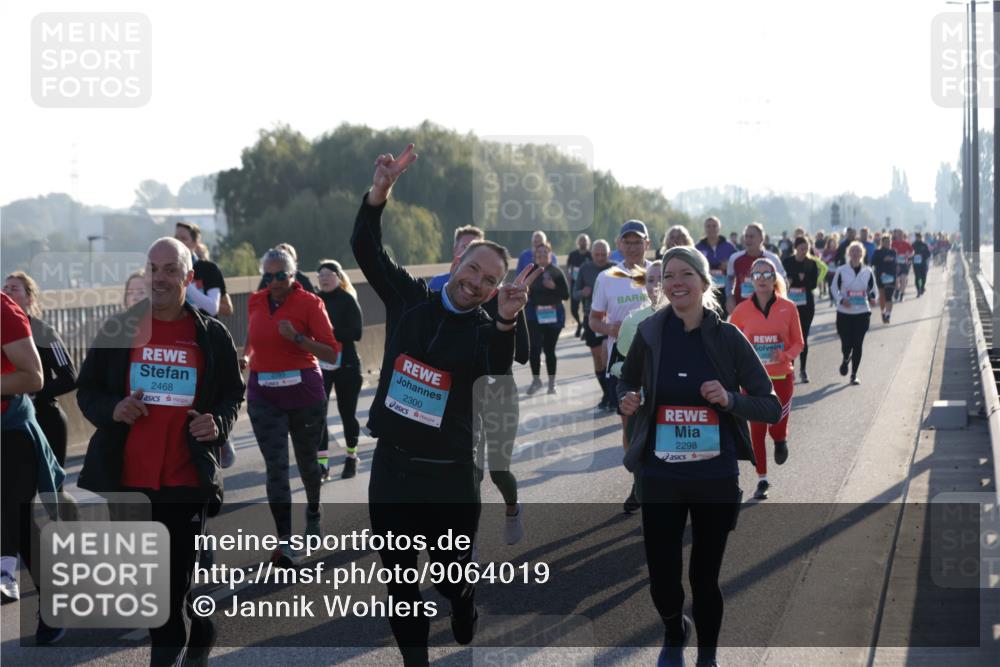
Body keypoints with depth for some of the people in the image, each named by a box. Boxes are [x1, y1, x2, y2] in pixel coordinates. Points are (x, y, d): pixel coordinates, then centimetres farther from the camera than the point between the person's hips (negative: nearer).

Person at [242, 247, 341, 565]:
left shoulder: (309, 303, -8)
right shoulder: (255, 302, 4)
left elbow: (332, 354, -12)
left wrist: (297, 337, -23)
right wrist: (246, 357, 7)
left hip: (304, 392, -2)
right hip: (264, 393, 2)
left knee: (307, 459, 15)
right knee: (276, 466, -9)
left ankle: (313, 512, 45)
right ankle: (285, 541, -12)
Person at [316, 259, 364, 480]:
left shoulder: (348, 301, -6)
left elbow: (357, 333, -14)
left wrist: (331, 331, -23)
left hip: (346, 364, -2)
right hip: (320, 364, 3)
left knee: (347, 412, 7)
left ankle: (351, 458, 27)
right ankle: (322, 463, -8)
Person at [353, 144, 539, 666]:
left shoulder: (483, 328, -6)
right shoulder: (409, 298, 3)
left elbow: (497, 362, -29)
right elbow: (366, 249, -2)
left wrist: (507, 319, -50)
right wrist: (379, 192, -19)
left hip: (449, 471, -2)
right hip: (392, 464, 2)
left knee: (453, 575, 4)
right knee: (399, 578, 7)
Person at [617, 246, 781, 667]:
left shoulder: (728, 338, -6)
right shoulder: (650, 333, -2)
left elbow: (772, 408, -2)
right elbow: (627, 381, 16)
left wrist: (730, 398, -20)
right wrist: (629, 400, -6)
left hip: (716, 479, -1)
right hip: (660, 477, 1)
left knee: (704, 578, 6)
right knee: (662, 580, 2)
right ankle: (674, 633, 38)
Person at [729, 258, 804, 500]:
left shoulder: (788, 307, -6)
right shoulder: (742, 310, -5)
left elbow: (798, 342, 2)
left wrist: (785, 355, -17)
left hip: (781, 377, 0)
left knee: (776, 428, -1)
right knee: (757, 430, 2)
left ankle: (781, 440, 38)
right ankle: (762, 480, 16)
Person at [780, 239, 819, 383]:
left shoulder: (812, 263, 2)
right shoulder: (786, 262, 0)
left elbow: (814, 284, -3)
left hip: (806, 304, 1)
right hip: (790, 302, -1)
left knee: (803, 337, 3)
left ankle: (803, 370, 9)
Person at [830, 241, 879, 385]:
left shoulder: (867, 272, 2)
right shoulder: (841, 271, -3)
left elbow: (874, 290, 11)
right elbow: (834, 288, 4)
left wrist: (872, 299, -11)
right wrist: (841, 300, -15)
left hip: (862, 313, 1)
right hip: (844, 313, -1)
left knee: (858, 344, -1)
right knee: (846, 344, 0)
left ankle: (854, 374, 10)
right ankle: (846, 360, 38)